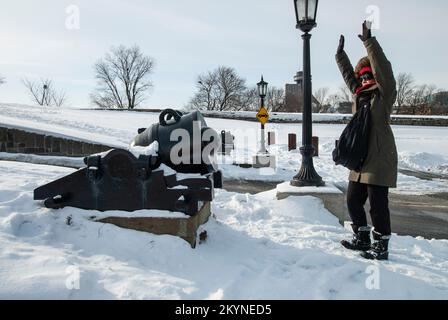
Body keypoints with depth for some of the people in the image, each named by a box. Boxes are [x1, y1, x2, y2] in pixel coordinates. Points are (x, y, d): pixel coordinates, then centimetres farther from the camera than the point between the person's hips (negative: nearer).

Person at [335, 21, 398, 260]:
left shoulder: (384, 93, -4)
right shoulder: (359, 93, 14)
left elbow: (383, 67, -17)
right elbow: (348, 74, 25)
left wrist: (368, 41, -18)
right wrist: (340, 54, 23)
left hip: (380, 158, -8)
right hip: (360, 158, 8)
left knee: (378, 204, -3)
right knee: (353, 200, 14)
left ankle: (381, 247, 11)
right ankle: (362, 239, 31)